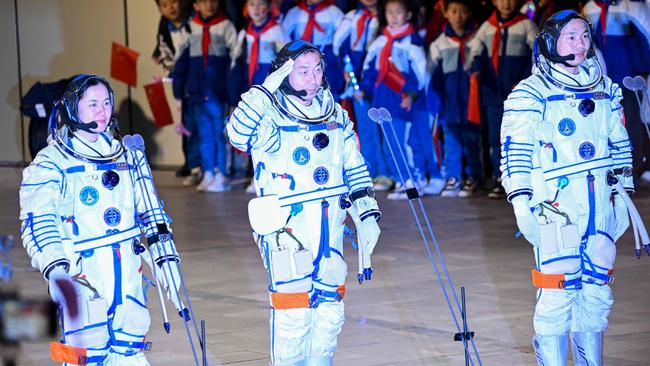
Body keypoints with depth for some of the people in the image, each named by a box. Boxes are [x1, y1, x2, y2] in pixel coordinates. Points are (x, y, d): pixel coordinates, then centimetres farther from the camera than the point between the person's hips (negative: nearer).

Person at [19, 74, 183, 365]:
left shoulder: (126, 156, 12)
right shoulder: (51, 163, -6)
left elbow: (149, 210, 19)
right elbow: (37, 221, -16)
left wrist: (165, 254, 12)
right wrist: (55, 270, -30)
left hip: (127, 270, 6)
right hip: (82, 271, -6)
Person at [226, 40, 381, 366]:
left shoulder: (337, 117, 10)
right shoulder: (271, 116, -8)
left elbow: (355, 169, 18)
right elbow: (239, 134, -30)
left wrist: (366, 214, 13)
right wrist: (266, 90, -28)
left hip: (329, 228, 6)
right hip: (286, 230, -6)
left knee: (329, 307, 11)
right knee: (292, 310, -9)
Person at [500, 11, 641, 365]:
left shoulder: (605, 90, 15)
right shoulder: (531, 93, -3)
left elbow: (620, 144, 21)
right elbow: (515, 150, -7)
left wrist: (621, 193, 19)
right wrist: (521, 203, -13)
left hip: (599, 207, 6)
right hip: (555, 204, -6)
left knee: (596, 292, 8)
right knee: (558, 292, -10)